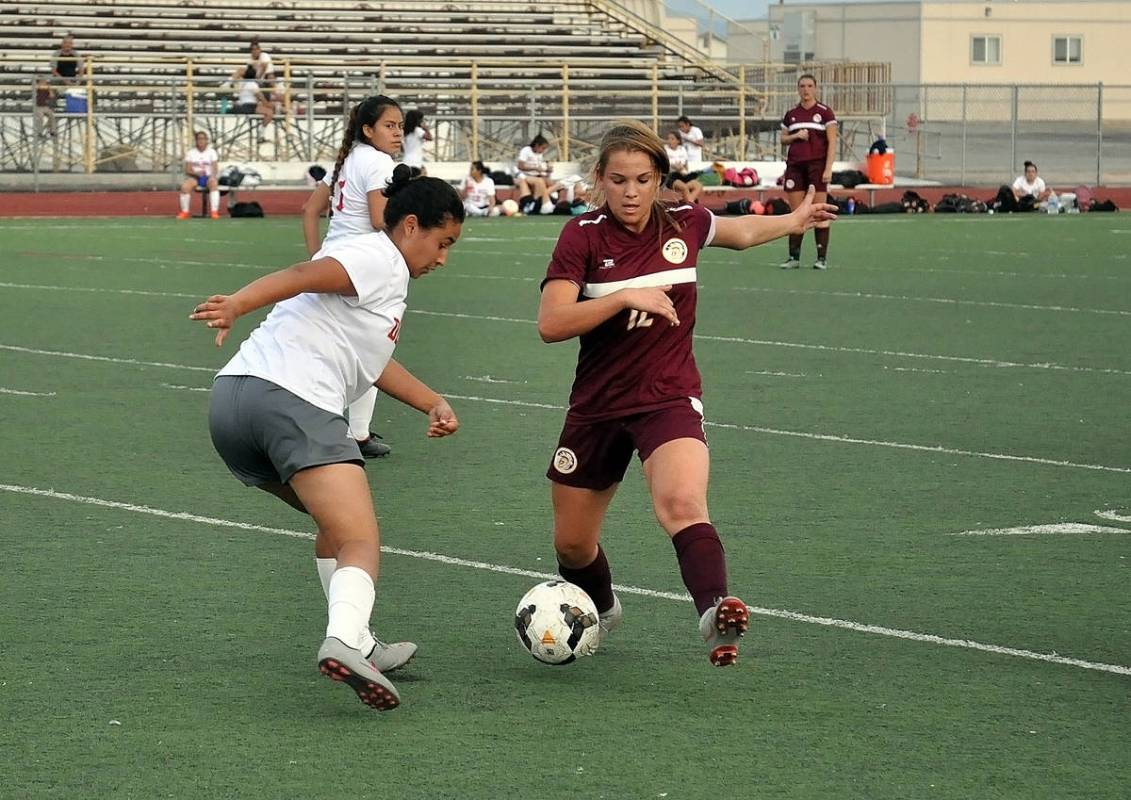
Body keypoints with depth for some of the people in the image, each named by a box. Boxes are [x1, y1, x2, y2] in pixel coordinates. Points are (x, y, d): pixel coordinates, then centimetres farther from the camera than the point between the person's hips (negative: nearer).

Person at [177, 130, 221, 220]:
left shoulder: (211, 152, 7)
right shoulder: (190, 153, 8)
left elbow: (215, 169, -2)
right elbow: (187, 170, 0)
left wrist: (213, 175, -25)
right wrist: (196, 173, -21)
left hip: (208, 177, 0)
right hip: (195, 178, 0)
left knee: (213, 183, -38)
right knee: (184, 186, -34)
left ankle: (214, 212, -42)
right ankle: (184, 212, -22)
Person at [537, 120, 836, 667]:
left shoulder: (683, 224, -1)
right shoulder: (583, 236, -11)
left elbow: (741, 232, 25)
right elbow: (550, 324, -22)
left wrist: (794, 221, 33)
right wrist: (625, 297, -28)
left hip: (669, 398, -1)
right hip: (597, 407, 1)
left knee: (682, 503, -32)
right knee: (571, 544, 13)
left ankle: (714, 611, -50)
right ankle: (600, 612, 45)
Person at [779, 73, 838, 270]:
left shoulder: (824, 112, 0)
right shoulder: (791, 114, 11)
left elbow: (832, 142, -3)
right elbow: (783, 139, 19)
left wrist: (828, 168, -12)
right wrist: (795, 136, -4)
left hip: (817, 165, -4)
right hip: (795, 166, 4)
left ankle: (822, 257, -3)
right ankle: (794, 257, 6)